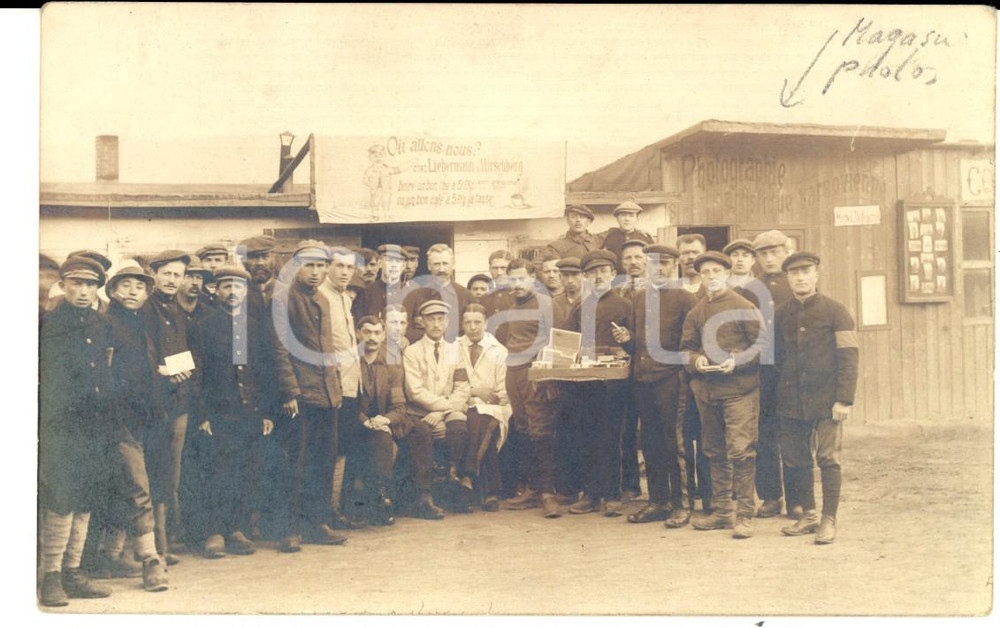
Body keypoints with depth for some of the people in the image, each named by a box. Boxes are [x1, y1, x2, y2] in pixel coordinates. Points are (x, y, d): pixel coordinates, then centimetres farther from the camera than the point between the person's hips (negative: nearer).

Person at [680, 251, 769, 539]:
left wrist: (737, 361, -17)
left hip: (739, 388, -5)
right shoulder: (696, 312, 11)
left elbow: (763, 343, -4)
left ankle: (745, 515, -4)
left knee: (740, 450, -10)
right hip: (706, 390, 5)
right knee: (714, 452, 11)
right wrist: (696, 360, -7)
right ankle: (721, 511, 21)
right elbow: (686, 348, 14)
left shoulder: (743, 307, -2)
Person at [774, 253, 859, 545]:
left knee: (828, 459, -2)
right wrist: (779, 395, 11)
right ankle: (809, 515, 23)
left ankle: (829, 520, 9)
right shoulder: (780, 315, 8)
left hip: (826, 400, -4)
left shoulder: (835, 311, -3)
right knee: (795, 460, 8)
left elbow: (848, 358, -6)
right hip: (792, 402, 4)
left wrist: (844, 399, -13)